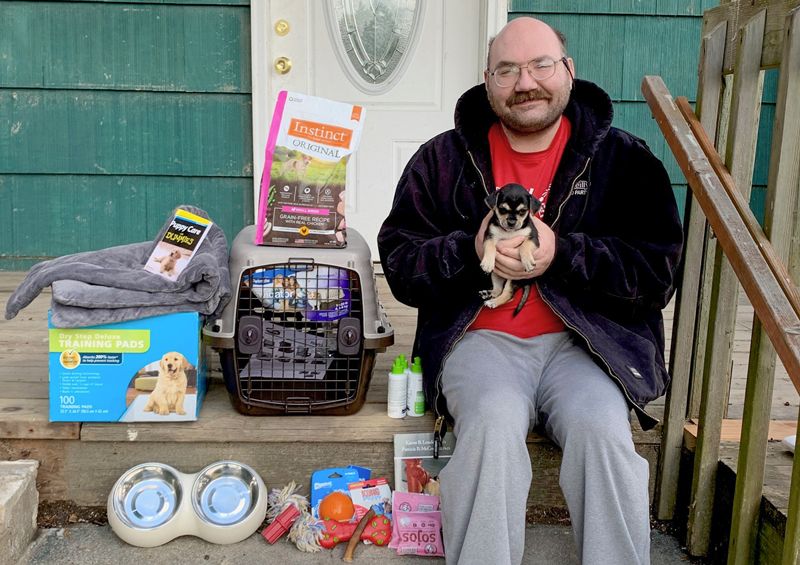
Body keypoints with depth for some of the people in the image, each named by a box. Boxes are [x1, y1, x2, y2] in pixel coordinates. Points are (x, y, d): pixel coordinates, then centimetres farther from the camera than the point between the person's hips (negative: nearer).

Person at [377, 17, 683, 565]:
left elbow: (658, 272, -1)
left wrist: (562, 253, -15)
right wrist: (471, 249, -13)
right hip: (481, 336, 0)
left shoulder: (624, 159, 6)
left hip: (585, 340, 1)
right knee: (493, 423, -30)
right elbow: (399, 263, 5)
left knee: (600, 427, -28)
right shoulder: (442, 159, 9)